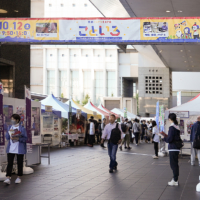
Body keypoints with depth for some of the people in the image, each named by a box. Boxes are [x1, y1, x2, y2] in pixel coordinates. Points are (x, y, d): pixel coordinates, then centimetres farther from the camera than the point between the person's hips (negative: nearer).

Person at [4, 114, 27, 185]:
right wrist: (9, 132, -9)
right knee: (9, 163, -7)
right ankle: (8, 178, -12)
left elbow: (25, 139, -6)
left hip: (19, 149, -3)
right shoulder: (10, 128, 11)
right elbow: (7, 137, 10)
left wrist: (18, 138, -22)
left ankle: (19, 178, 19)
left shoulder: (22, 129, -3)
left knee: (19, 163, 6)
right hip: (11, 149, 3)